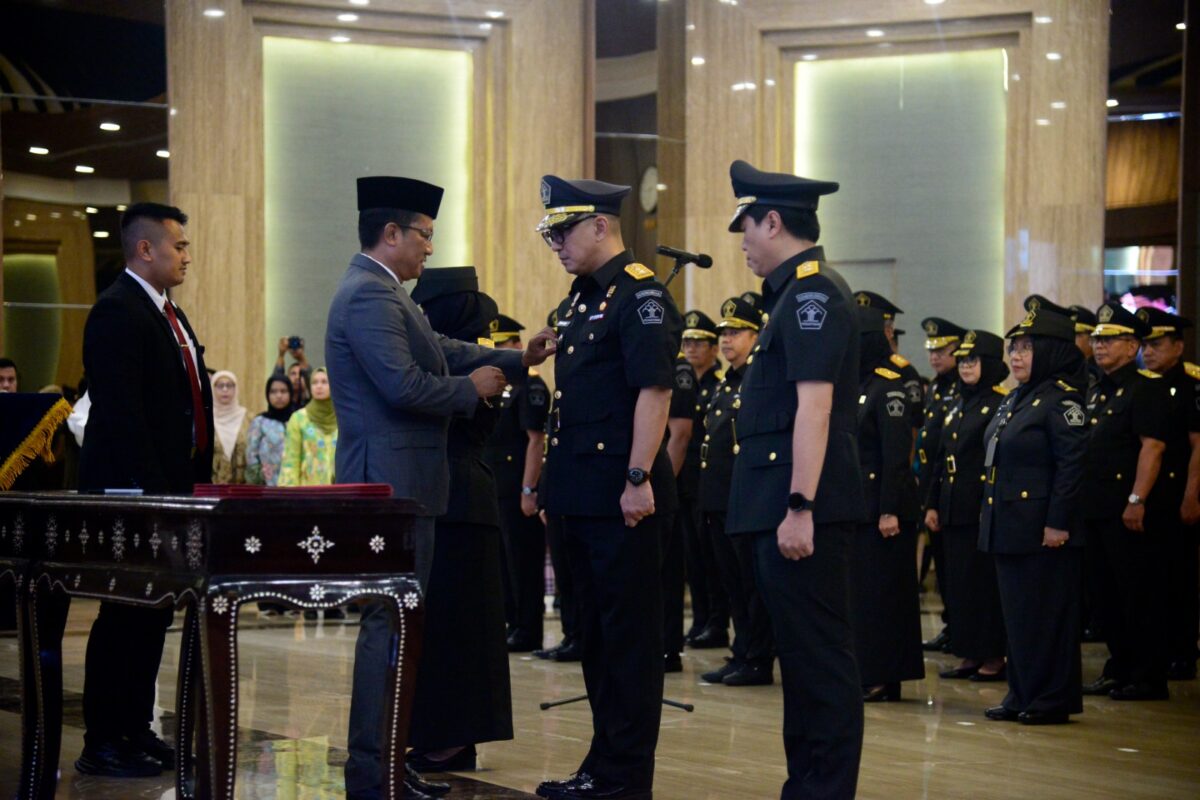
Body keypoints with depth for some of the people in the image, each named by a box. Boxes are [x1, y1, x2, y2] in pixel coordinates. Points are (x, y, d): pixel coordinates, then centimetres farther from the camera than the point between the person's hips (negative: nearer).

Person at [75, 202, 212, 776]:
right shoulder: (116, 312, -12)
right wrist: (152, 490, -22)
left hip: (170, 488, 9)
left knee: (153, 614, 12)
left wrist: (198, 479, 13)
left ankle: (136, 729, 20)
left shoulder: (170, 317, 19)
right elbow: (120, 413, -19)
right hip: (132, 491, -9)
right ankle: (103, 744, 2)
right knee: (126, 615, -4)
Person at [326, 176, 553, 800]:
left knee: (394, 622, 15)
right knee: (390, 623, -7)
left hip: (397, 481, 11)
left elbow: (441, 351, 20)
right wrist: (470, 388, -9)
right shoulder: (369, 296, -16)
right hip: (391, 480, -11)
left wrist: (518, 360, 13)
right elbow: (403, 385, -24)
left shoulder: (381, 293, 18)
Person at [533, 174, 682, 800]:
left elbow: (654, 390, -18)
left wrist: (639, 480, -23)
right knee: (595, 631, 15)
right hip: (582, 495, 10)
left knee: (629, 635, -2)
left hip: (621, 497, -10)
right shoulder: (580, 298, 17)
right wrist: (553, 487, 18)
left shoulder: (640, 295, -11)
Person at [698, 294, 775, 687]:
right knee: (733, 585, 12)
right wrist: (706, 499, 18)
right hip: (719, 503, 9)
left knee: (755, 585, -2)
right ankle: (742, 655, 19)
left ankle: (759, 663, 3)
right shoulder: (723, 386, 18)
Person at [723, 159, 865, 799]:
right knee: (803, 656, 14)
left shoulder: (812, 291, -13)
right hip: (781, 507, 11)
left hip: (801, 511, -11)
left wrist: (800, 507, -24)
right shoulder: (797, 292, 19)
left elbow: (815, 405, -21)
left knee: (820, 658, -6)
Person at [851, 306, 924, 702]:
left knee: (882, 591, -3)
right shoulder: (853, 385, 14)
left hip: (882, 505, -9)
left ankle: (884, 677, 2)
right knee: (857, 590, 10)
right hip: (854, 504, 9)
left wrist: (890, 510, -20)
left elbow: (896, 453, -17)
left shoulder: (888, 386, -12)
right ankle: (865, 673, 16)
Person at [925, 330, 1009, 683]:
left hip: (985, 510, -8)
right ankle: (970, 655, 17)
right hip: (953, 511, 8)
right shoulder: (956, 406, 17)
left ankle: (994, 657, 5)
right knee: (959, 583, 9)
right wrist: (932, 504, 14)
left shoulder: (1002, 405, -7)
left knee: (986, 583, -3)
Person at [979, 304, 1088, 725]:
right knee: (1016, 611, 12)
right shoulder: (1013, 401, 17)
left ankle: (1052, 699, 5)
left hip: (1043, 529, -9)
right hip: (1009, 527, 9)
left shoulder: (1062, 401, -12)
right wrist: (992, 516, 17)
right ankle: (1022, 695, 20)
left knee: (1047, 612, -3)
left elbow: (1072, 466, -18)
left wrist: (1058, 523, -21)